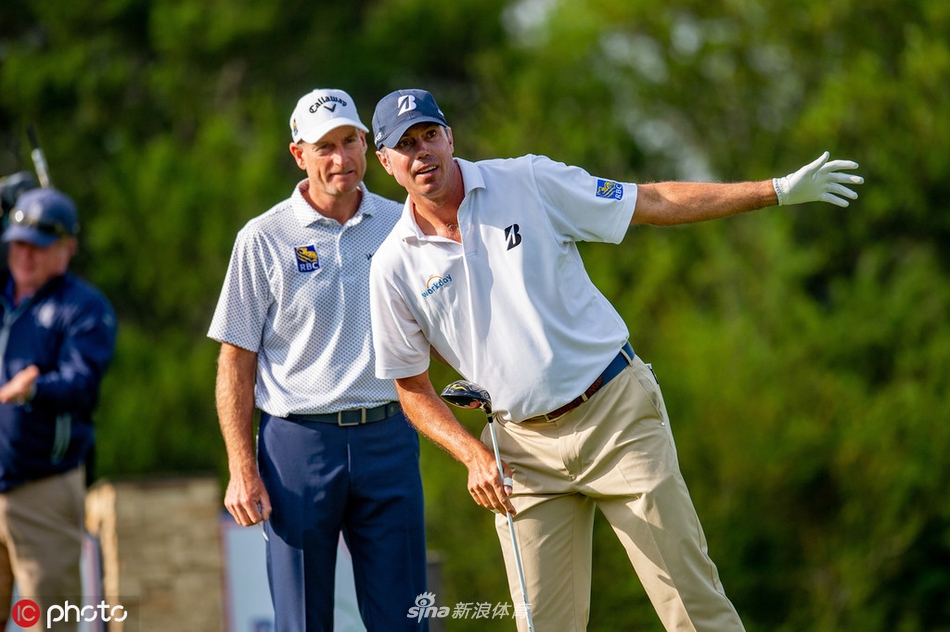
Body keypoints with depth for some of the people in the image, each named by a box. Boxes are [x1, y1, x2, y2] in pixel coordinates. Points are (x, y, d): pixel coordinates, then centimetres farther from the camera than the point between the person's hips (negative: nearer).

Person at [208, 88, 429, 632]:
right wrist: (243, 471, -7)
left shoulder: (402, 226, 8)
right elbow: (236, 361, 1)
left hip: (389, 439, 2)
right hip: (300, 440, -2)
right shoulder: (264, 239, 0)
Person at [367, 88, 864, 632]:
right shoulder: (394, 268, 1)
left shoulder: (528, 182, -1)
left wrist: (779, 191, -2)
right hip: (525, 450, 1)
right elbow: (413, 389, 8)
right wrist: (475, 455, -10)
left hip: (617, 412, -1)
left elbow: (655, 203, 2)